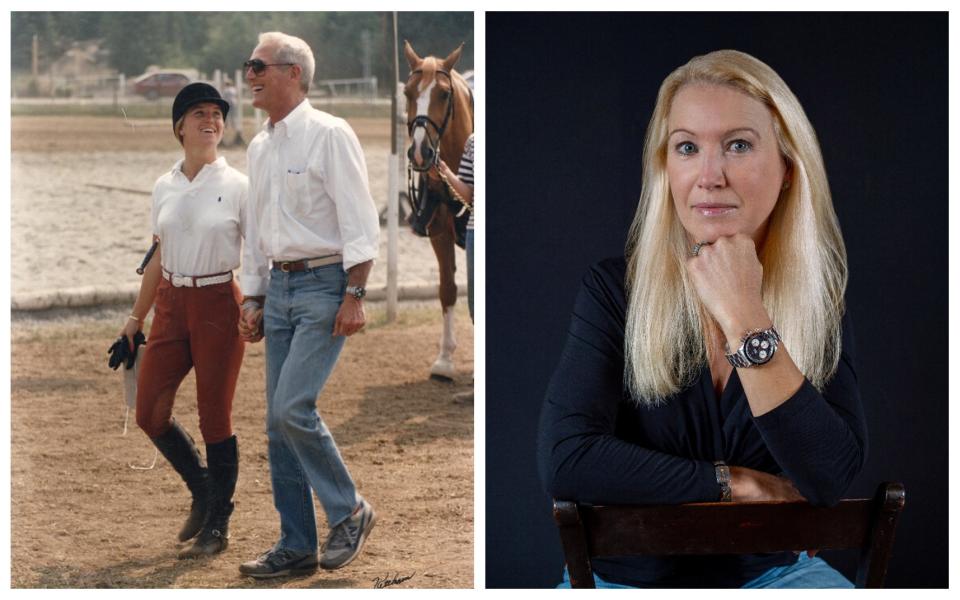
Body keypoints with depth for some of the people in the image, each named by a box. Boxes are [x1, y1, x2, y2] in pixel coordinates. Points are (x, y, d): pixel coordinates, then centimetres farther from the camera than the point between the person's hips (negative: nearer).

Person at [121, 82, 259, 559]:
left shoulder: (237, 186, -4)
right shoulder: (164, 187, 8)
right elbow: (159, 258, 14)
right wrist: (135, 319, 16)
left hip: (219, 305, -4)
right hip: (171, 305, 4)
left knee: (215, 417, 0)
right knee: (149, 413, 2)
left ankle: (217, 525, 13)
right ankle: (203, 489, 26)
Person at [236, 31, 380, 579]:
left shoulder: (329, 135, -8)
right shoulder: (260, 148, 15)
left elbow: (360, 221, -13)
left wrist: (355, 295, -18)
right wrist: (254, 301, 17)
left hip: (326, 285, -8)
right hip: (280, 287, 8)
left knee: (293, 407, -17)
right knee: (280, 422, 5)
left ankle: (350, 512, 2)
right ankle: (297, 547, 11)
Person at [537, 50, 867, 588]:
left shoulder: (819, 301, -3)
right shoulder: (617, 288, -7)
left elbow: (832, 478, -16)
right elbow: (564, 461, -17)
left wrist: (744, 320, -22)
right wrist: (736, 483, -14)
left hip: (771, 571, 1)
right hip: (630, 577, -1)